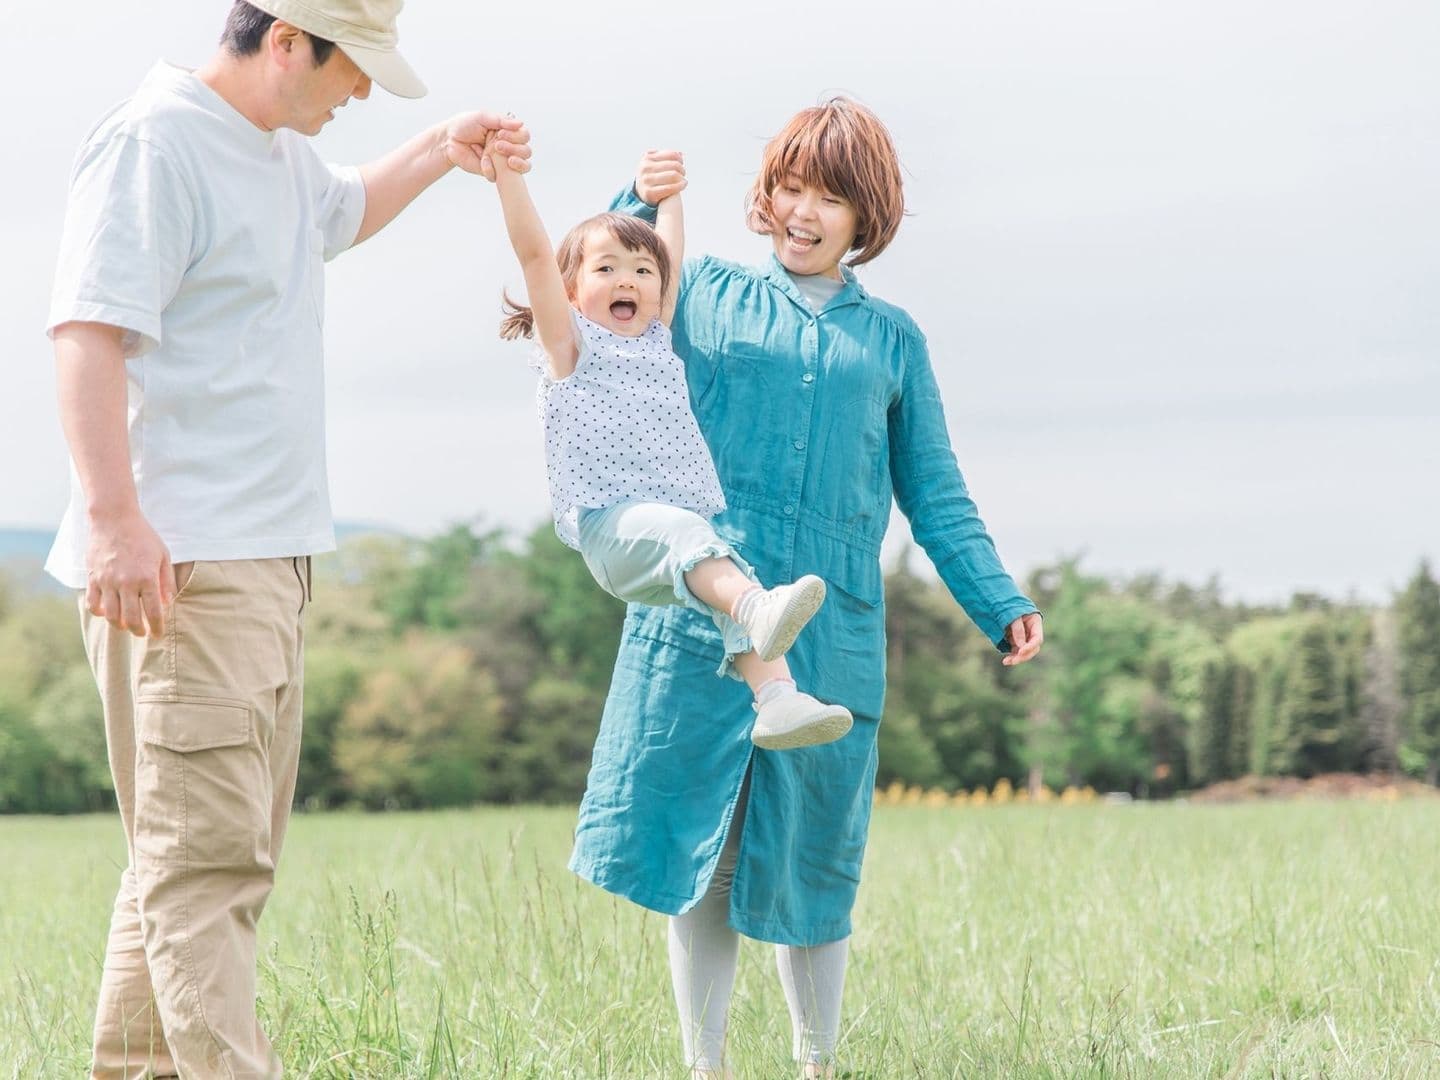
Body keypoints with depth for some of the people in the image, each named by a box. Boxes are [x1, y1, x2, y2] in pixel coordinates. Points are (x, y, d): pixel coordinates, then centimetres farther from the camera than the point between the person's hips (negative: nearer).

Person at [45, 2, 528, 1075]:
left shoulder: (282, 153, 19)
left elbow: (342, 211, 44)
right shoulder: (153, 142, -12)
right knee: (207, 852, -15)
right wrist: (114, 516, -28)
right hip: (182, 562, -10)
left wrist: (442, 151, 34)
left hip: (272, 555, 10)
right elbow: (89, 331, -21)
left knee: (224, 851, 13)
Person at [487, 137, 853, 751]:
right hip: (611, 522, -6)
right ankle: (757, 607, -62)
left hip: (688, 523, 6)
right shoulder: (572, 343, 11)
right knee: (680, 533, -36)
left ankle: (776, 699, -37)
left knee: (737, 589, -20)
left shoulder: (657, 339, 26)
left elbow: (671, 255, 35)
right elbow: (534, 252, 1)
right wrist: (506, 172, -4)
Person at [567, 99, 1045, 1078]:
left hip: (831, 630, 1)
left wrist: (1001, 604, 4)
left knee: (811, 863, 6)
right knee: (698, 849, 1)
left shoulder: (892, 339, 14)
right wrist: (639, 207, -4)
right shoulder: (705, 293, 10)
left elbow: (936, 497, 15)